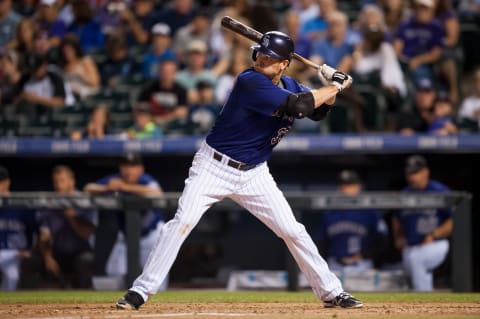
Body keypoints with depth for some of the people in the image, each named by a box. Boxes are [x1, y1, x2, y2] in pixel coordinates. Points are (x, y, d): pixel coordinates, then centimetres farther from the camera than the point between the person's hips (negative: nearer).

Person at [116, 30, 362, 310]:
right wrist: (336, 86, -16)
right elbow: (298, 106, -29)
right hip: (214, 168, -6)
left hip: (254, 174, 6)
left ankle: (331, 292, 16)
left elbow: (318, 111, 16)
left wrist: (332, 86, -3)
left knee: (293, 231, 4)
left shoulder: (290, 86, 3)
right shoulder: (251, 82, -22)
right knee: (183, 221, -20)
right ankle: (140, 291, -16)